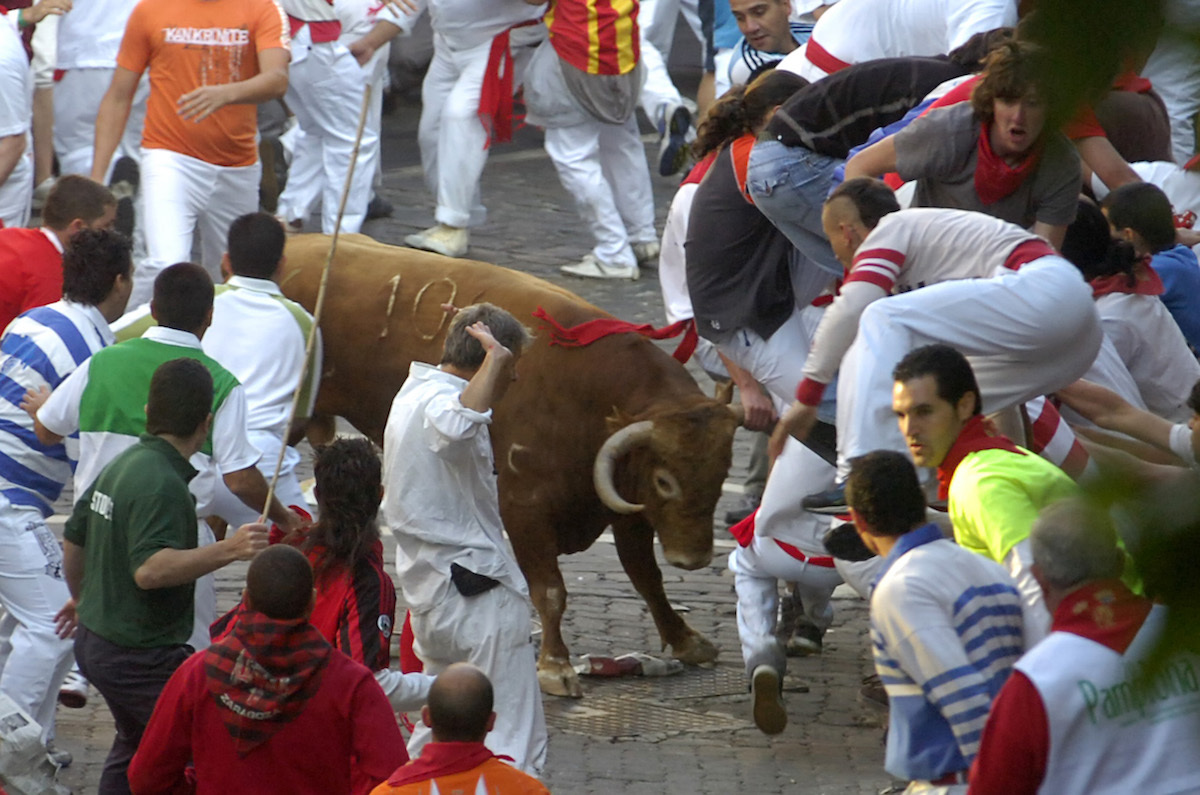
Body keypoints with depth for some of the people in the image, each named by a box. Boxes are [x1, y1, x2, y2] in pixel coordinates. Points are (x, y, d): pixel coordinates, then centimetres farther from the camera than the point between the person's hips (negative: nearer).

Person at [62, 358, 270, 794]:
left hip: (95, 640, 10)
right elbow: (149, 569, -35)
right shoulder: (162, 484, -23)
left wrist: (80, 597, 38)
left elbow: (73, 539, 20)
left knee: (136, 743, 28)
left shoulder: (121, 465, 7)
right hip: (142, 655, -10)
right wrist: (227, 549, -42)